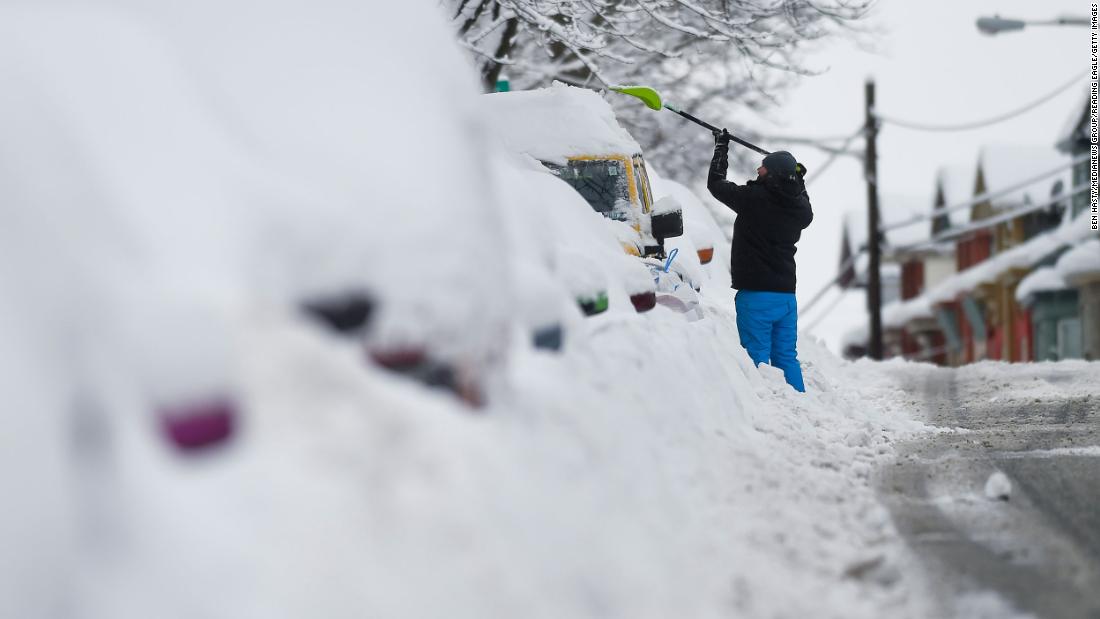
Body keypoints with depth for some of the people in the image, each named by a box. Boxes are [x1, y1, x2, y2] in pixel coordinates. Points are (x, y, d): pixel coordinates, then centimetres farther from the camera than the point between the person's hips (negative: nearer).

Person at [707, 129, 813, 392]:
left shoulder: (754, 199, -14)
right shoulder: (800, 209, 2)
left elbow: (715, 183, 1)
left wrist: (721, 147, 15)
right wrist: (796, 177, 37)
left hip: (756, 294, -6)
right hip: (786, 294, 6)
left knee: (758, 358, -3)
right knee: (786, 358, 13)